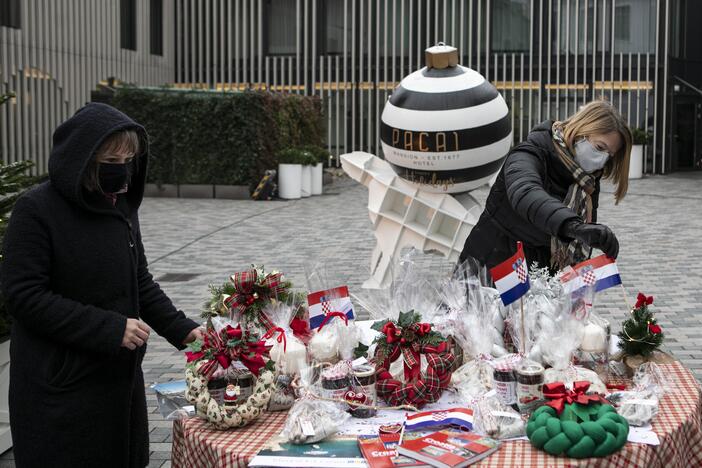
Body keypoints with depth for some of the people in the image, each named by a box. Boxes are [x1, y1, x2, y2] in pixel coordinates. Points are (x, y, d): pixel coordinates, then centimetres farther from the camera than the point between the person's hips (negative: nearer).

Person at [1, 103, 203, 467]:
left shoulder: (122, 206, 8)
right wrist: (110, 328, -20)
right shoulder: (36, 210, -13)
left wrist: (181, 329, 1)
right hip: (61, 386, -6)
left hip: (121, 376, 6)